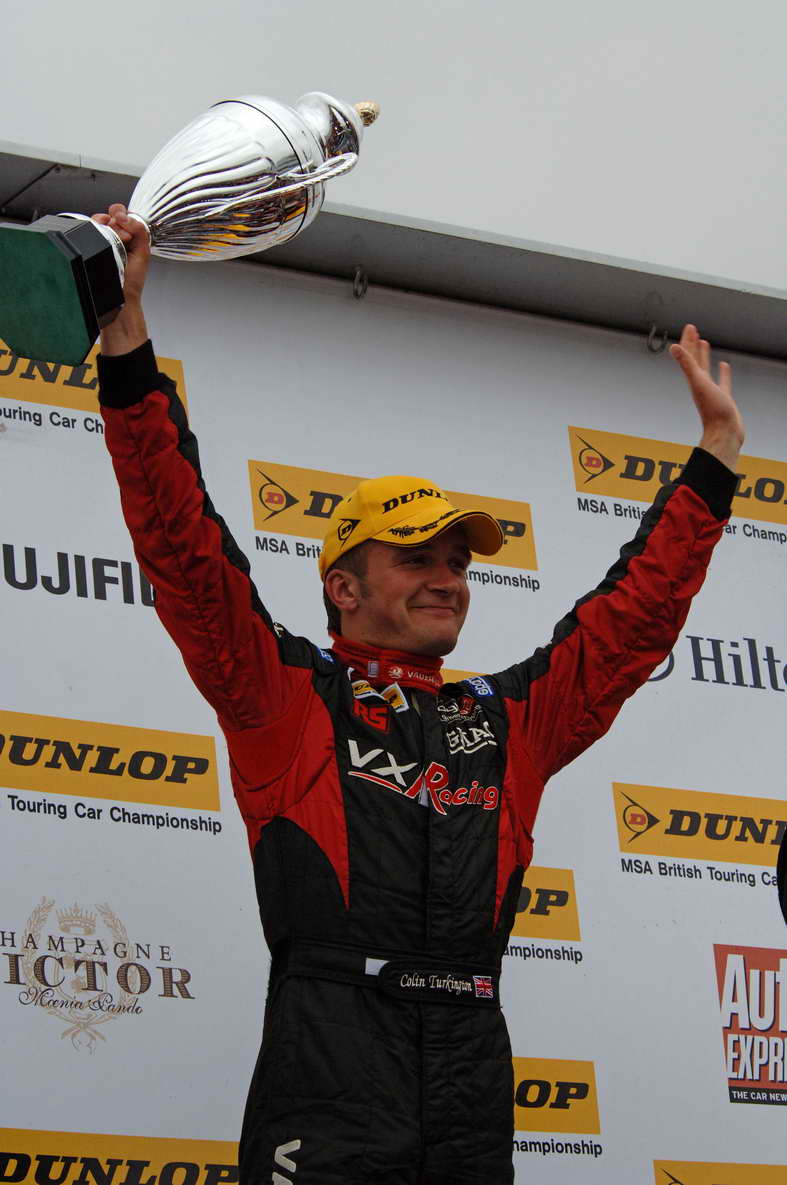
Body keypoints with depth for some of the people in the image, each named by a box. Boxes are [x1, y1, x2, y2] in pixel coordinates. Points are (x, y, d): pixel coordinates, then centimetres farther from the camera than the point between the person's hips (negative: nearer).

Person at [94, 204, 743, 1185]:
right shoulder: (286, 695, 11)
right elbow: (184, 546, 3)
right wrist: (127, 341, -3)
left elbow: (638, 608, 29)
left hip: (474, 1088, 4)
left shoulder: (510, 719, 23)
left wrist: (716, 452, 31)